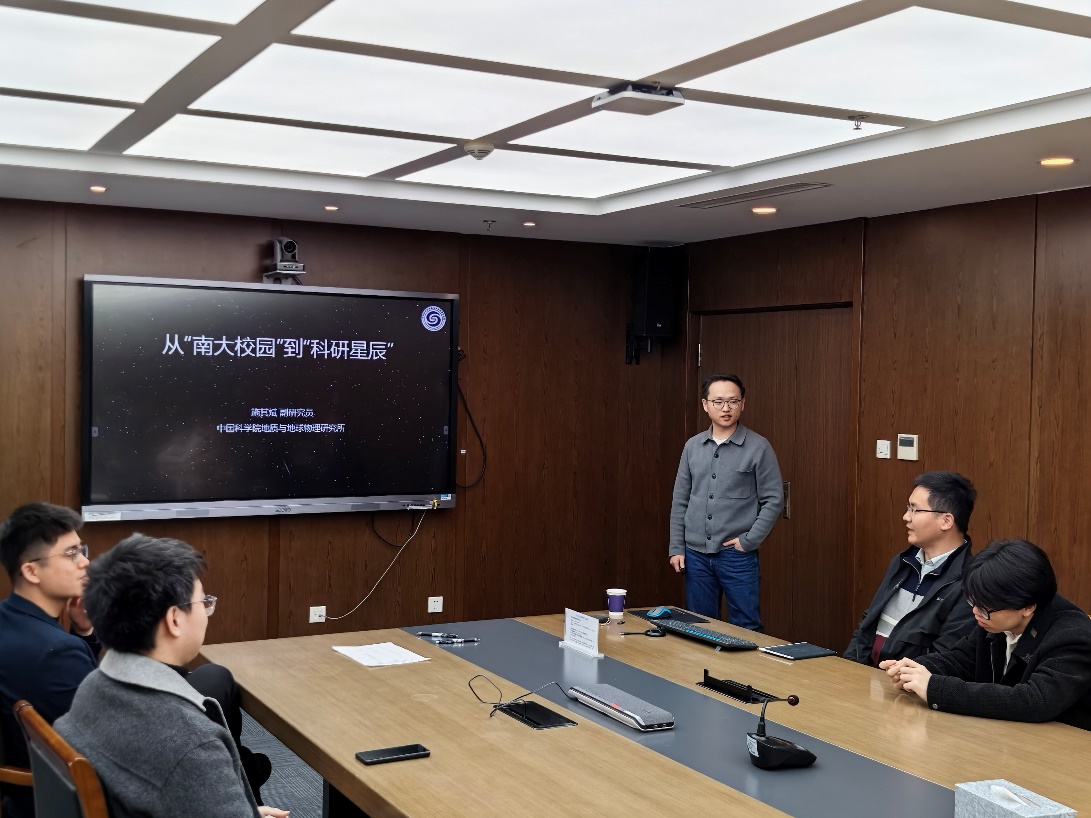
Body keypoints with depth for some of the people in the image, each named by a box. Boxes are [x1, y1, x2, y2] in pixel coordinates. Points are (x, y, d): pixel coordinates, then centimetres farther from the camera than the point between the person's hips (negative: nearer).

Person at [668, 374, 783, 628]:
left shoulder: (758, 447, -5)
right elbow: (680, 501, 10)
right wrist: (676, 548, 5)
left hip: (738, 555, -4)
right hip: (696, 554, 4)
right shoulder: (693, 446, 7)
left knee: (746, 629, 2)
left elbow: (773, 500, -4)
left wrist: (749, 540, -10)